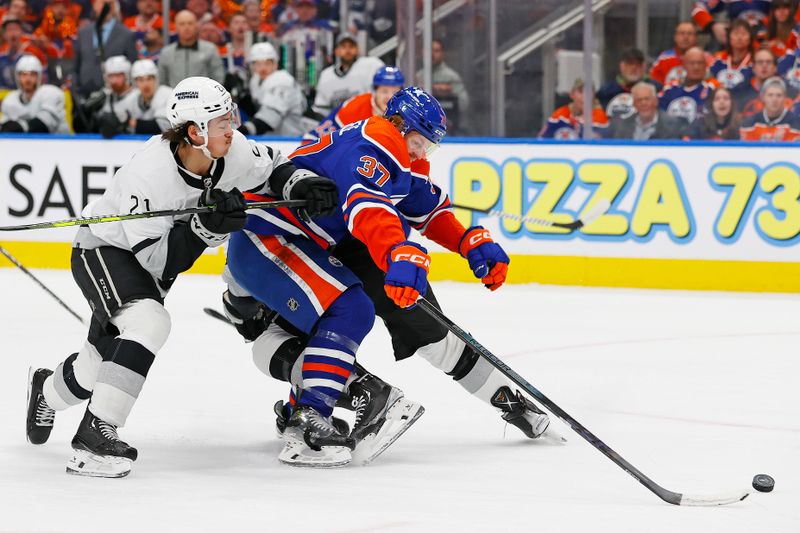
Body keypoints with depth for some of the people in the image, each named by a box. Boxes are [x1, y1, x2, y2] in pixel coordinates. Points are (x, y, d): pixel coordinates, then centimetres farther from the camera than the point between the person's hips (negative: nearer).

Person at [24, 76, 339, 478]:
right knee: (149, 323, -33)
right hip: (102, 250, -7)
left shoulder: (232, 151, -20)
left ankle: (48, 392, 53)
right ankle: (93, 435, -29)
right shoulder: (147, 174, -37)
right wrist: (207, 225, -45)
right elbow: (156, 258, -34)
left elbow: (272, 169, 1)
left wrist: (302, 186, -20)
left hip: (145, 259, 7)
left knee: (107, 355, 19)